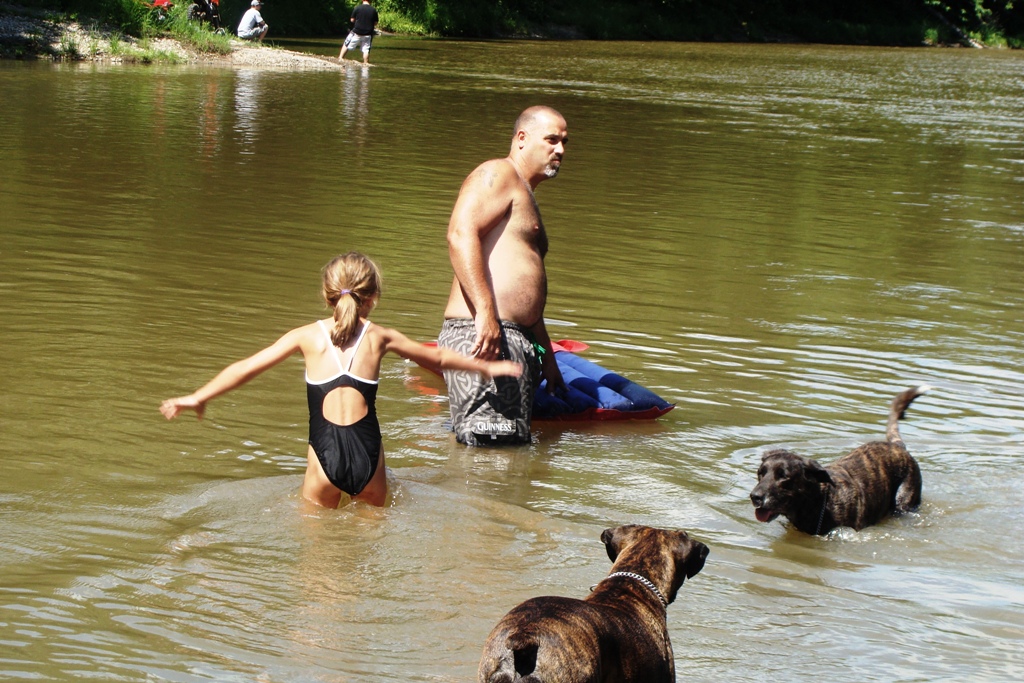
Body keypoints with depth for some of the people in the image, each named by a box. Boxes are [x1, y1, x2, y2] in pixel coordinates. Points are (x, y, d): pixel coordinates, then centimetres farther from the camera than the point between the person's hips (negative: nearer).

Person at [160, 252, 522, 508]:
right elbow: (439, 357, 27)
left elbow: (247, 367, 8)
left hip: (325, 455, -1)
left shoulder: (308, 336, 9)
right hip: (368, 454, 1)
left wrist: (199, 397, 17)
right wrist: (486, 367, 42)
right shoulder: (379, 338, 13)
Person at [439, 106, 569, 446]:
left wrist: (547, 357, 38)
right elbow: (461, 236, -19)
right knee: (487, 452, -15)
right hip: (481, 338, -10)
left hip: (517, 342, 10)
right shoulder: (498, 175, -1)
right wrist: (485, 313, -28)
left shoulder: (525, 197, 31)